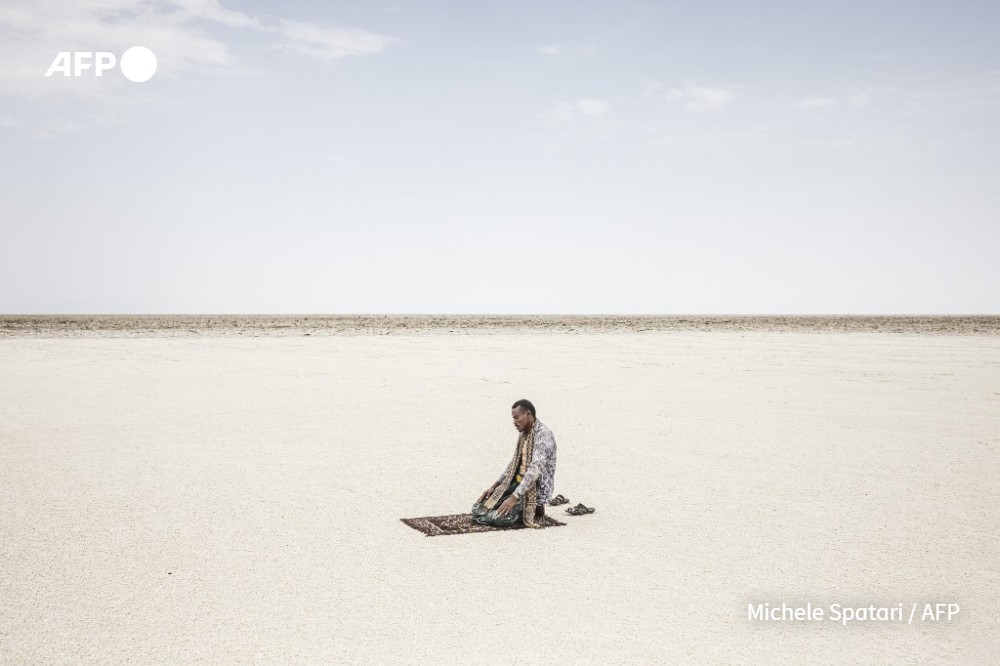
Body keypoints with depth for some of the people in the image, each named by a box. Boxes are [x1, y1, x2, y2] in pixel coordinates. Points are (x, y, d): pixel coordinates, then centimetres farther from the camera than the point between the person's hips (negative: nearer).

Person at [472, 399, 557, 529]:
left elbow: (536, 469, -28)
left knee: (501, 517, -26)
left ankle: (534, 511, 0)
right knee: (478, 509, -2)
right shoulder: (524, 434, 10)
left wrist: (514, 497, -31)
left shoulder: (543, 434, -19)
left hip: (536, 489, -8)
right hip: (518, 484, 9)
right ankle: (522, 509, 13)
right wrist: (494, 486, 10)